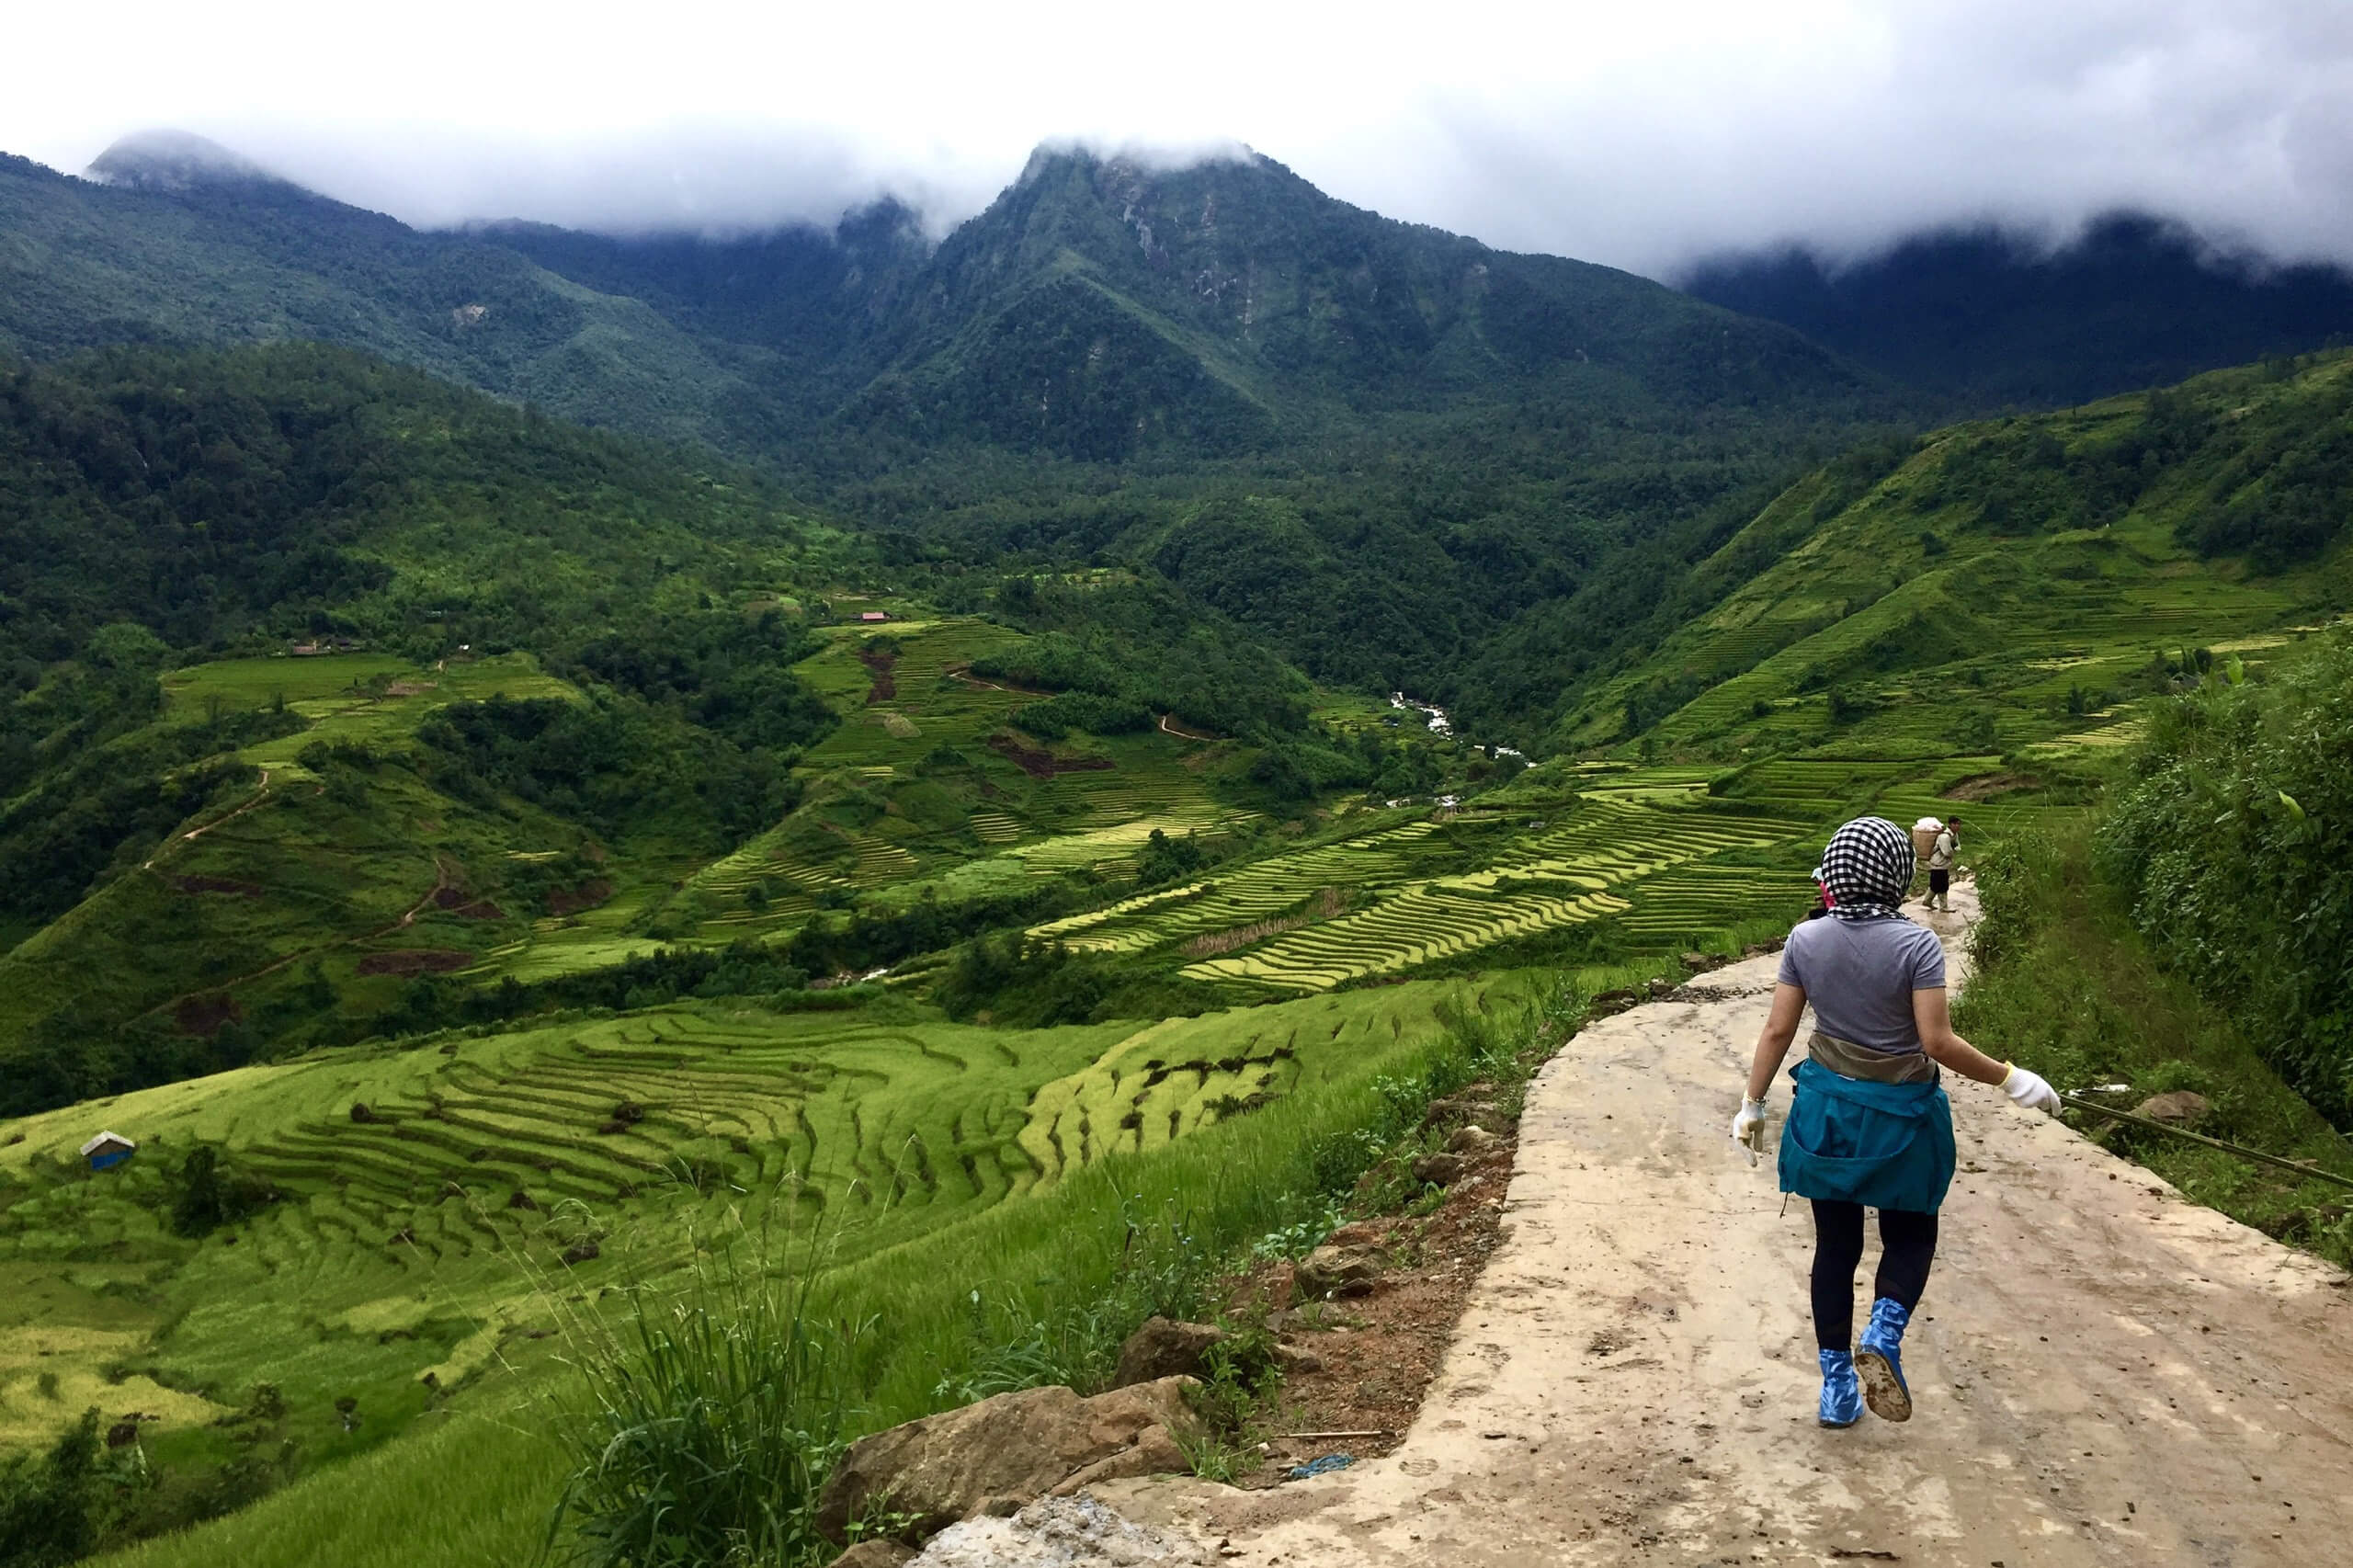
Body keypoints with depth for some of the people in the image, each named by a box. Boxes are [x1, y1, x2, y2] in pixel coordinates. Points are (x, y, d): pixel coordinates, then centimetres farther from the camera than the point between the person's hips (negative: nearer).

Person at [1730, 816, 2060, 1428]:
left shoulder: (1806, 940, -7)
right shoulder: (1916, 944, -16)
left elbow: (1777, 1030, -3)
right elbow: (1938, 1043, -18)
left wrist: (1752, 1106, 6)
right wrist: (2010, 1078, -5)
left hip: (1826, 1109, 3)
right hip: (1900, 1114, -3)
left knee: (1836, 1244, 13)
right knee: (1910, 1236, 18)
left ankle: (1838, 1389, 19)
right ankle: (1883, 1337, -9)